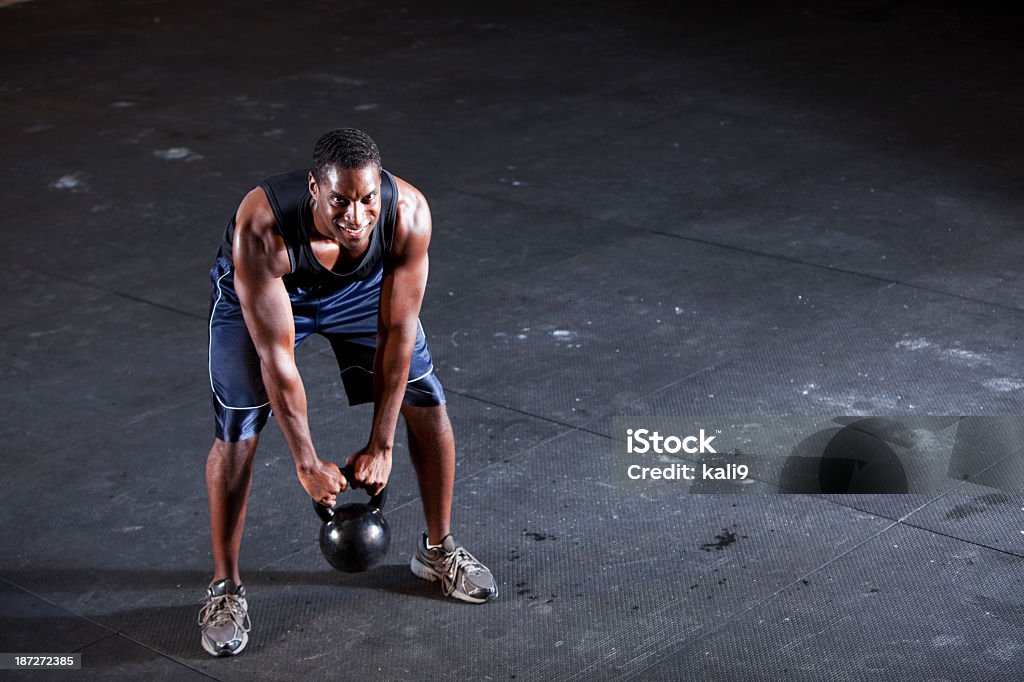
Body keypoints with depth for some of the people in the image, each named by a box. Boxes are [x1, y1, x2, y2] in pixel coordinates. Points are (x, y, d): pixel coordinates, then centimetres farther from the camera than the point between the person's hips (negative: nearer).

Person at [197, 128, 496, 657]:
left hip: (361, 284, 3)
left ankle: (438, 549, 20)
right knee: (238, 431, -13)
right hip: (259, 290, -3)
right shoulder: (262, 229, -43)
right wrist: (308, 464, -30)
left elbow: (397, 332, -26)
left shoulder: (408, 213, -36)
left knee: (426, 403, -2)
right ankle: (225, 588, 5)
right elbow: (276, 355, -36)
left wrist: (380, 446, -22)